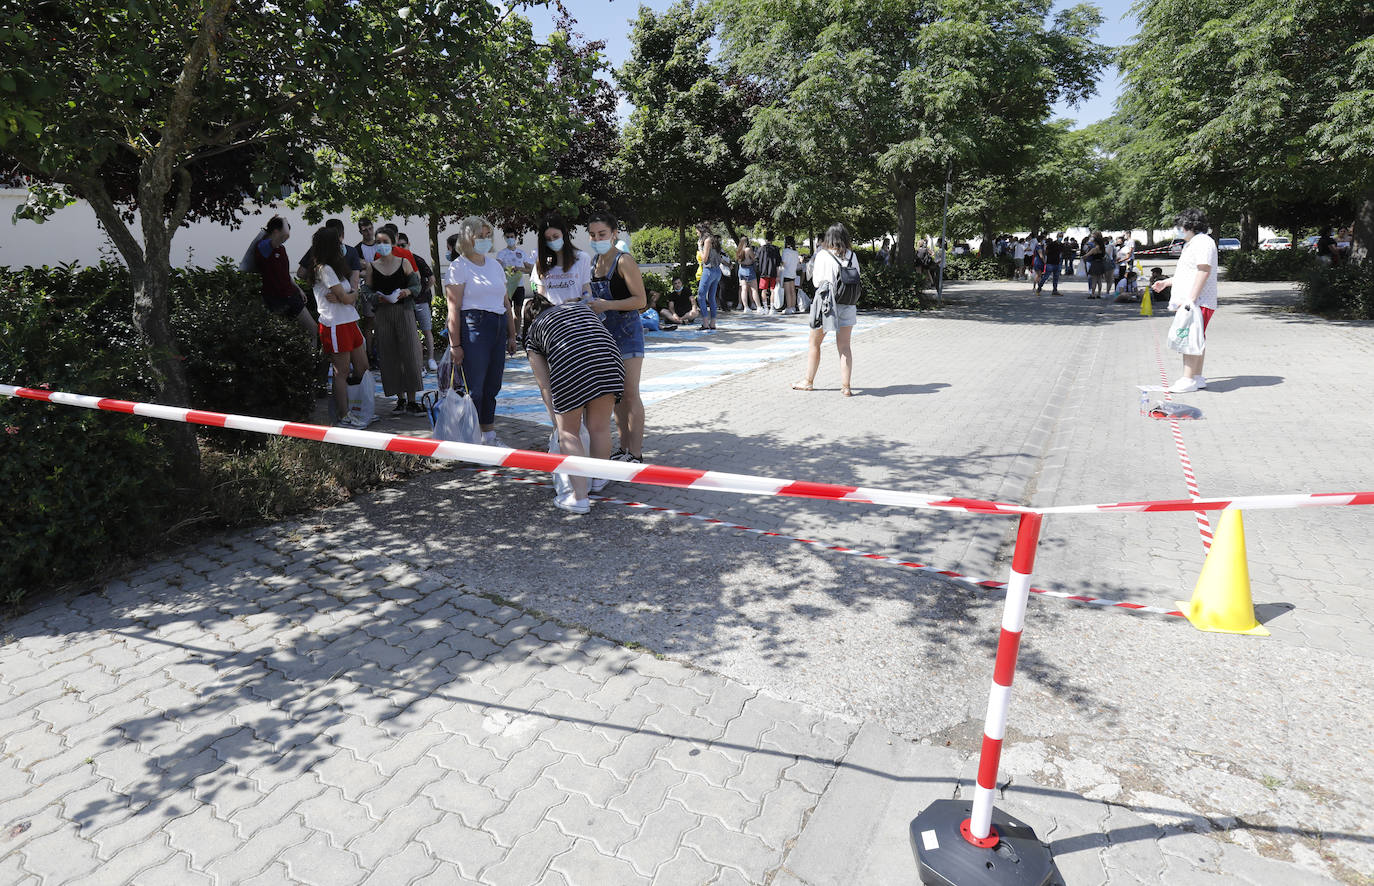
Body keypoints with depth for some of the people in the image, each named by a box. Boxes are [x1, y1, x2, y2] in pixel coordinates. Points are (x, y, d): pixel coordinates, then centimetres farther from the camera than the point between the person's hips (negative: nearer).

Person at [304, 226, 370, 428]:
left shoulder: (334, 268, 20)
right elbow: (347, 298, -14)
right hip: (335, 326, -9)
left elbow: (353, 292, 13)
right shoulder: (324, 269, -11)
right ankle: (344, 417, 4)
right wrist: (352, 295, 7)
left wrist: (340, 297, -7)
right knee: (342, 372, -3)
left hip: (349, 323, 9)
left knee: (362, 367, 12)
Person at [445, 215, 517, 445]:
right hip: (473, 327, -6)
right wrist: (455, 344, -14)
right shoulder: (458, 266, -2)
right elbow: (453, 309, -8)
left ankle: (489, 435, 21)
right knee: (473, 387, -5)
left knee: (492, 386, 11)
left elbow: (506, 302, 20)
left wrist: (512, 335, 17)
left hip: (498, 327, 7)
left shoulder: (495, 264, 18)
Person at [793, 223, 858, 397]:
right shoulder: (852, 256, 2)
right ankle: (845, 386, 3)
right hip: (847, 304, 3)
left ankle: (809, 382, 22)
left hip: (826, 303, -3)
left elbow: (816, 281, -5)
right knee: (844, 347, 5)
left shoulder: (822, 255, -8)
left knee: (814, 344, 13)